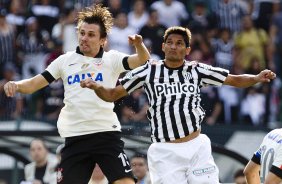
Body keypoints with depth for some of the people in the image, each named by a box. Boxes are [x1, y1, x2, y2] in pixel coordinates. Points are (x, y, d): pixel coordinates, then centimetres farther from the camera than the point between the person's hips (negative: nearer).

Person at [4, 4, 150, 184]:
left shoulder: (111, 59, 3)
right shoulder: (65, 61, 10)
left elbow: (143, 61, -11)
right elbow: (34, 84, 11)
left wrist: (139, 45, -32)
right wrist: (16, 85, -10)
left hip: (107, 133, -2)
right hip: (75, 137, 2)